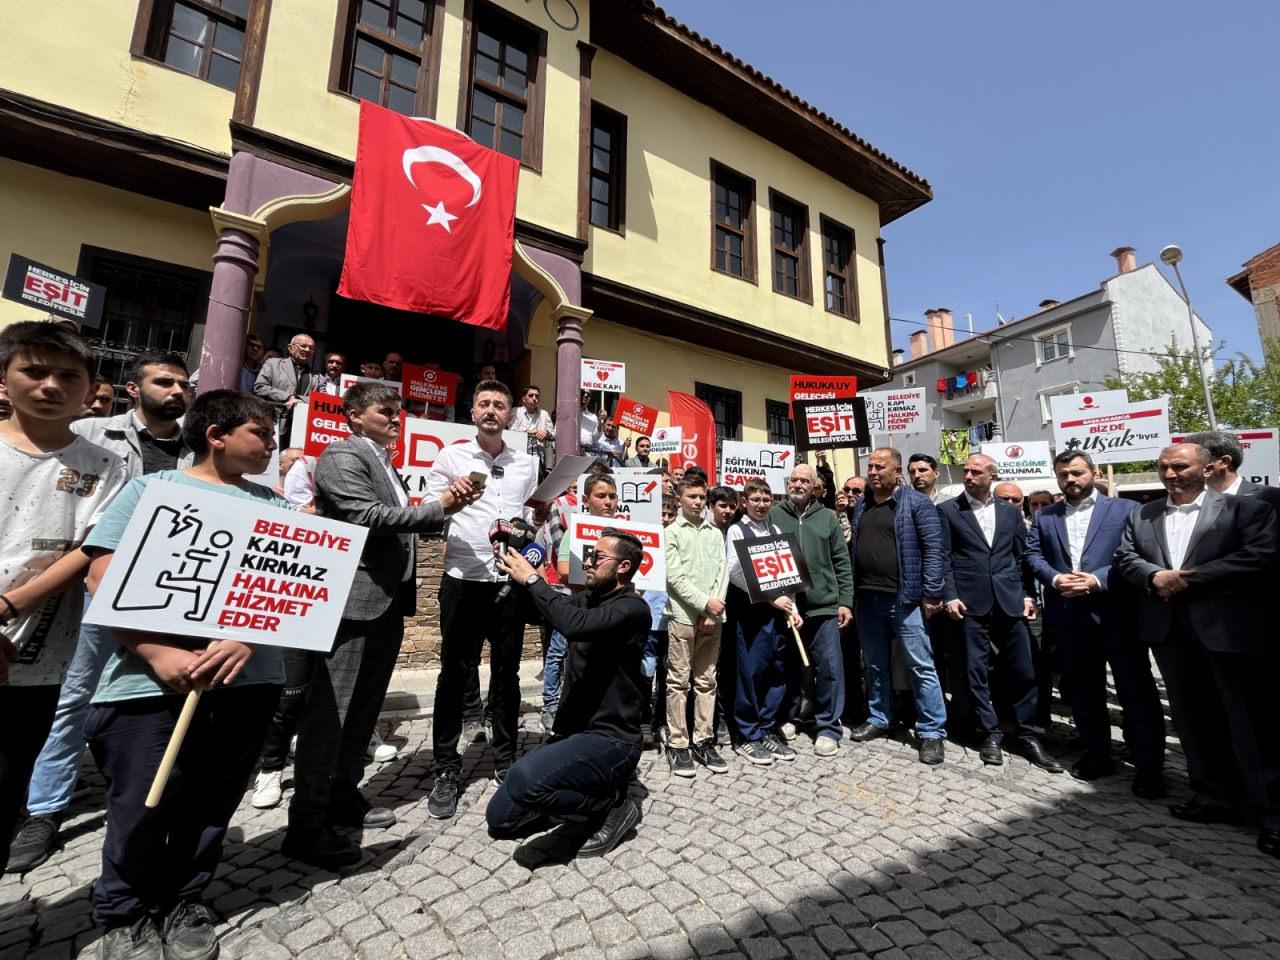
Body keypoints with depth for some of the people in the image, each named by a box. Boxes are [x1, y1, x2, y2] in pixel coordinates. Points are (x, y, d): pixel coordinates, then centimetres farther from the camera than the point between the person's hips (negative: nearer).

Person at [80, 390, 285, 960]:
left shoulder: (272, 505, 8)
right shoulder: (149, 489, 2)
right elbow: (104, 579, -5)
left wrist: (247, 640, -14)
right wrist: (159, 654, -16)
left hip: (248, 681, 3)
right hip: (151, 681, -2)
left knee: (212, 806, 14)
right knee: (141, 808, 10)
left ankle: (184, 901, 36)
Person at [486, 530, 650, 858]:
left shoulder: (632, 608, -17)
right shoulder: (587, 599, 10)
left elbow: (575, 624, -34)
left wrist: (532, 579, -23)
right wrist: (514, 568, -6)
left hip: (611, 740, -8)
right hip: (573, 733, 8)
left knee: (523, 778, -33)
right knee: (501, 819, 1)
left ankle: (612, 806, -6)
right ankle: (593, 796, 15)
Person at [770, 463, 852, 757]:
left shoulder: (827, 518, 7)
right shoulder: (773, 515, 2)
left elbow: (842, 564, 8)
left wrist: (845, 601, 2)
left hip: (824, 606, 1)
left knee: (829, 667, 3)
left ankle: (827, 727, 19)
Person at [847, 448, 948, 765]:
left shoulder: (916, 502, -5)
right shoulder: (860, 506, 11)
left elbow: (933, 548, -9)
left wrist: (931, 593, -13)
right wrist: (850, 592, 11)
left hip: (905, 598, -5)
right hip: (867, 599, 6)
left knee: (920, 666, 2)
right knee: (876, 665, 16)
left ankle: (932, 732, 15)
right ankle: (879, 719, 30)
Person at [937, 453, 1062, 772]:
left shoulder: (1010, 511, 12)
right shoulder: (948, 510, 2)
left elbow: (1022, 556, 13)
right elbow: (944, 557, -2)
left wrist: (1027, 594, 3)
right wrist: (951, 596, -9)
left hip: (1009, 600, 3)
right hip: (971, 601, -2)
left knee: (1023, 672, 6)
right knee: (977, 672, 4)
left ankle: (1028, 737, 20)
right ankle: (991, 735, 17)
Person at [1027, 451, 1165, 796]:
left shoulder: (1125, 509, 2)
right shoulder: (1043, 516, 12)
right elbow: (1033, 554, 6)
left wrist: (1098, 579, -18)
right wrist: (1055, 578, -12)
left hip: (1116, 612, -3)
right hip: (1069, 615, 4)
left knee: (1136, 689, 4)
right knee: (1082, 689, 14)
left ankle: (1148, 764, 18)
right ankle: (1097, 753, 28)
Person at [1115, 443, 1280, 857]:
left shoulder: (1246, 508, -1)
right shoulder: (1141, 515, 11)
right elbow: (1124, 556, 7)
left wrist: (1188, 579, -15)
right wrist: (1155, 576, -13)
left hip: (1229, 627, -4)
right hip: (1170, 629, 4)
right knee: (1192, 718, 13)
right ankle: (1214, 797, 26)